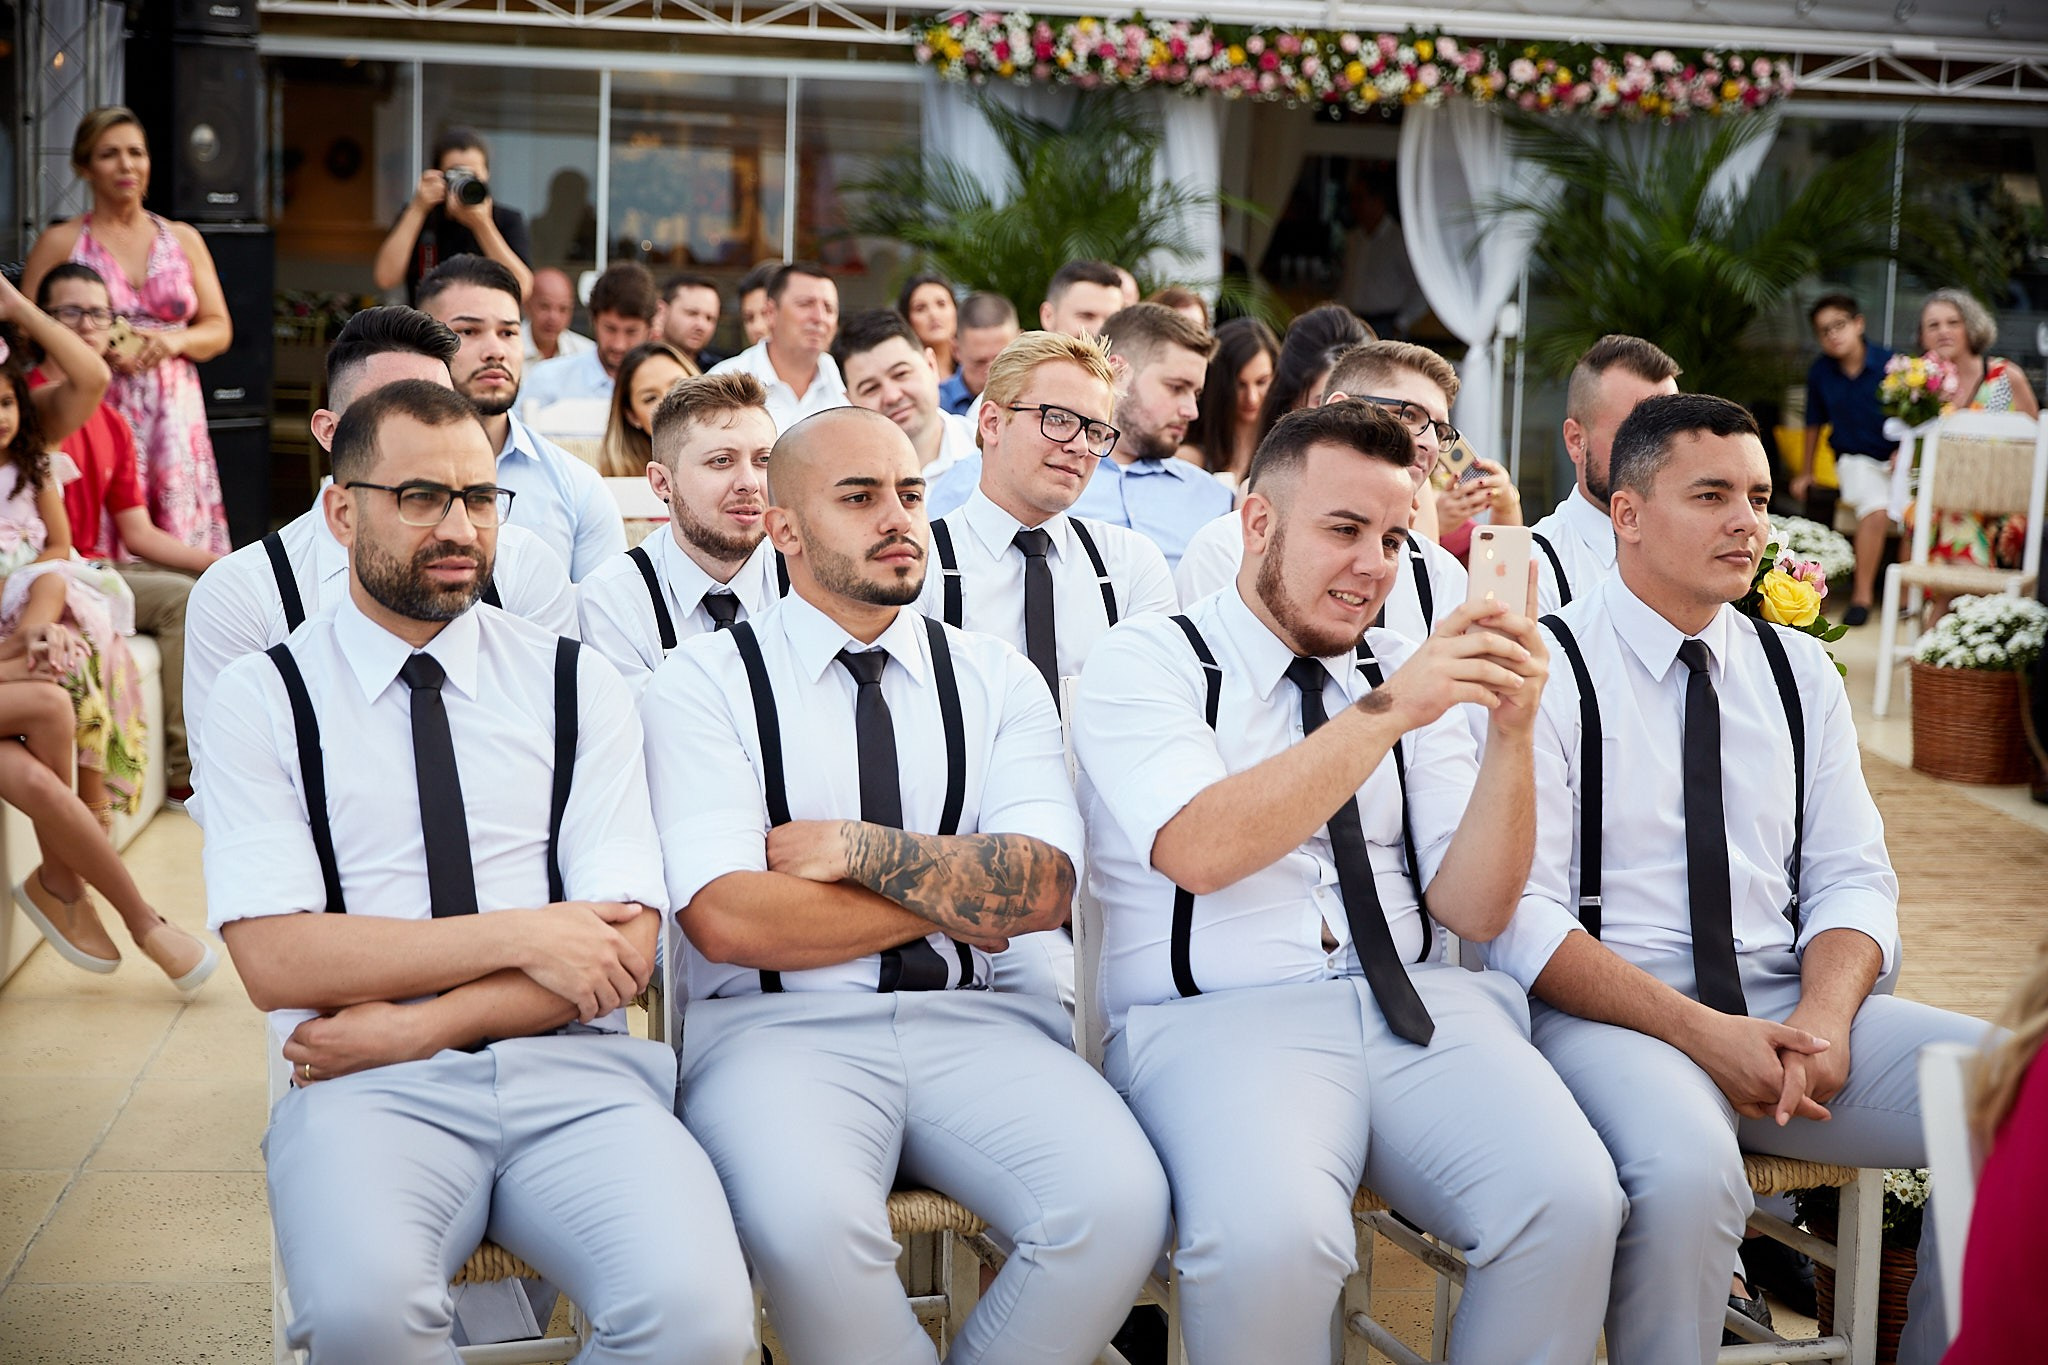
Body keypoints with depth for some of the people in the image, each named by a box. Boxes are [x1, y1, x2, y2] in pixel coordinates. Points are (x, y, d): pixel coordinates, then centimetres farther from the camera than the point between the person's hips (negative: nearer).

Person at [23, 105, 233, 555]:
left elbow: (219, 329, 14)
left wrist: (175, 339, -7)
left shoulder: (183, 239, 14)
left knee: (184, 542, -3)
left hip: (175, 417, 3)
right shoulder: (59, 243, 5)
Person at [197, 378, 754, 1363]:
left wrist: (420, 1023, -7)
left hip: (571, 1071, 2)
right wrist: (519, 935, -8)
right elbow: (275, 960, -5)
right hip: (366, 1089, -1)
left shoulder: (579, 685, 12)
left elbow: (625, 950, 4)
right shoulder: (261, 700, 7)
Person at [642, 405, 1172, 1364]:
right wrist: (952, 897, -1)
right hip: (778, 1027, -3)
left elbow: (1042, 886, -1)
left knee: (1120, 1203, -25)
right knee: (809, 1224, -35)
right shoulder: (703, 683, 3)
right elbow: (725, 917, -9)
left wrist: (853, 846, -7)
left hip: (972, 1023, 3)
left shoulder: (998, 680, 13)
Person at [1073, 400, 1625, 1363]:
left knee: (1573, 1203, -24)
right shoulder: (1145, 662, 4)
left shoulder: (1410, 672, 16)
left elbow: (1471, 909, 9)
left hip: (1418, 1009, 4)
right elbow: (1200, 850, -16)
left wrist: (1512, 731, -6)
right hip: (1219, 1021, -4)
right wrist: (1385, 712, -19)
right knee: (1271, 1238, -35)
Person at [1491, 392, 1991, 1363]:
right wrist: (1700, 1032, -19)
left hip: (1787, 1004, 6)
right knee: (1686, 1170, -37)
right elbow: (1521, 917, -10)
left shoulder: (1800, 672, 15)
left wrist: (1822, 1019, -11)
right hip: (1608, 1017, -5)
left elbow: (1851, 879, 11)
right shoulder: (1547, 673, -3)